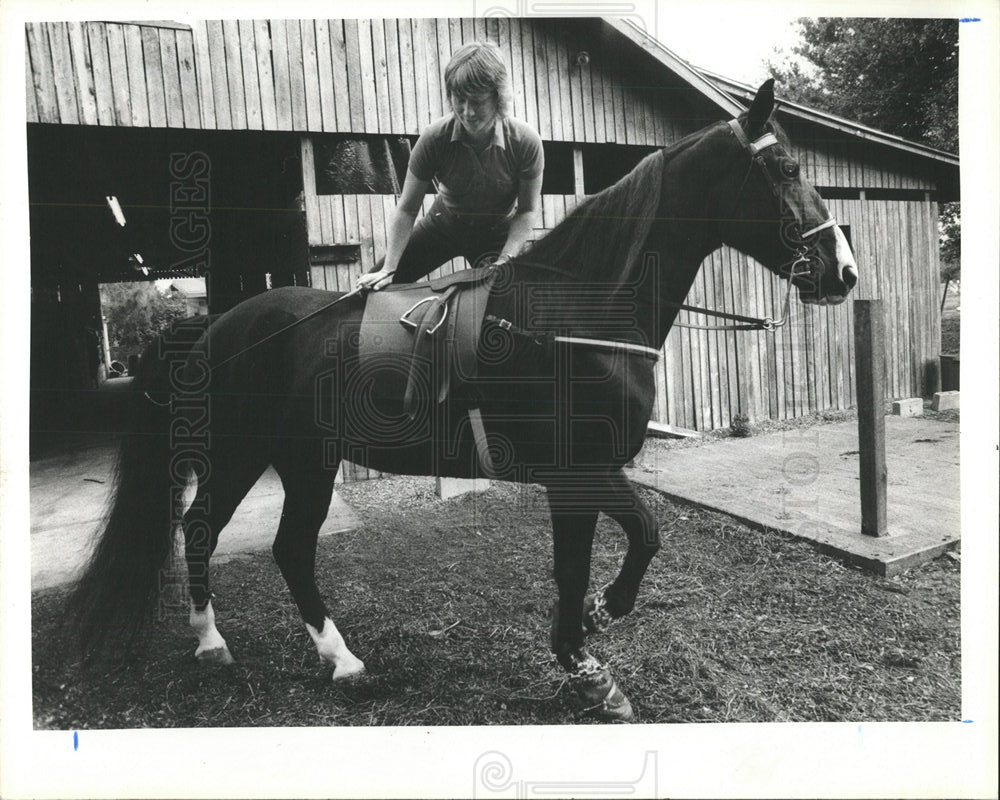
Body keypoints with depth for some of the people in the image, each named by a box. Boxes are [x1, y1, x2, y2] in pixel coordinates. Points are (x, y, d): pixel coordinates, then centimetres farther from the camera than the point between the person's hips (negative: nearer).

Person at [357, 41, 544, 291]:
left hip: (498, 234, -1)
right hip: (445, 224, 1)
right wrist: (388, 270, -24)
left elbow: (528, 210, -15)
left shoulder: (525, 142, -26)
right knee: (373, 286, -1)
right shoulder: (435, 138, -25)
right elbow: (407, 209, -19)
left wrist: (504, 262, -26)